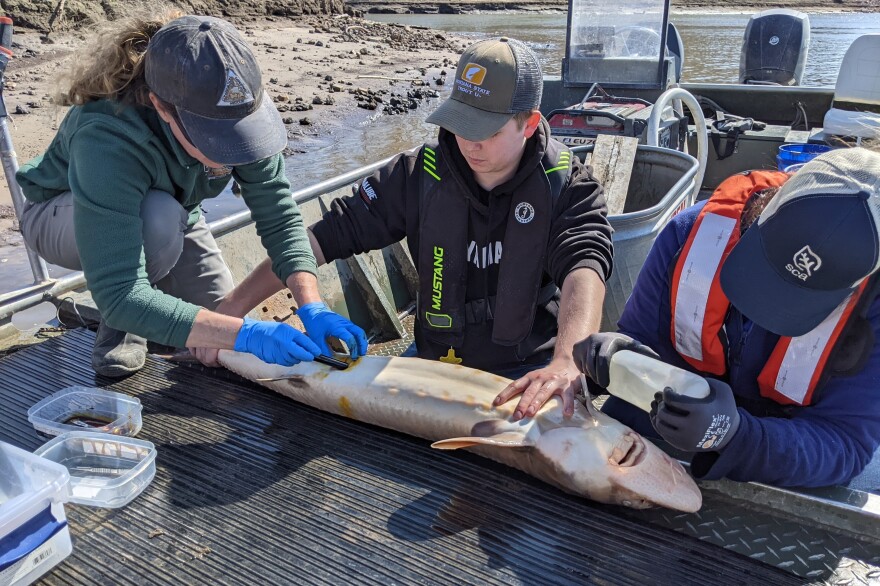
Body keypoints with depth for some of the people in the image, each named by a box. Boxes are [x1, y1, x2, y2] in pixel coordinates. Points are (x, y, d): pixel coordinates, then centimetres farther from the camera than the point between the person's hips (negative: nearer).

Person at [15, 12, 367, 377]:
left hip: (166, 213, 4)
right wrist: (245, 333, -50)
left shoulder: (238, 111, -30)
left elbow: (279, 218, -25)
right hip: (62, 217, -4)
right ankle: (117, 330, -9)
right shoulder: (107, 139, -42)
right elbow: (119, 295, -44)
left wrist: (312, 308, -38)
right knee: (160, 216, -37)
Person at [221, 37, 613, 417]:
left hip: (529, 372, -1)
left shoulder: (567, 187, -11)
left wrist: (566, 364, -50)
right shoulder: (421, 173, -7)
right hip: (434, 360, 2)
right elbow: (330, 234, -6)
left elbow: (584, 267, -28)